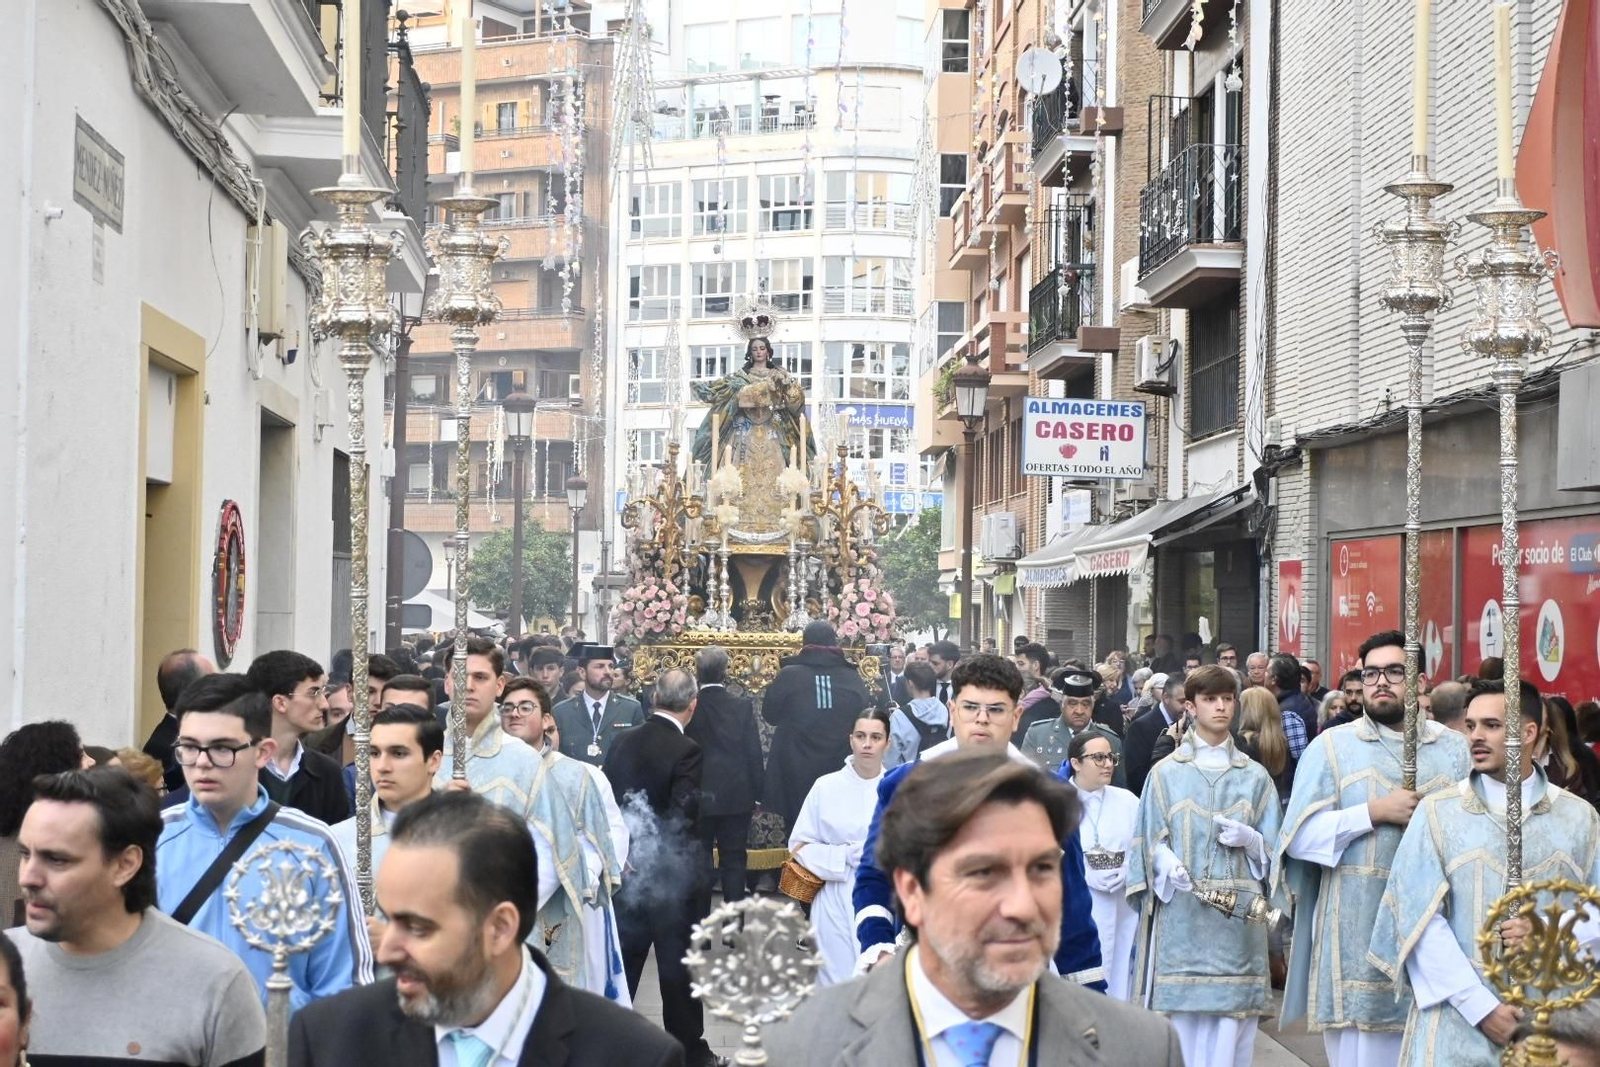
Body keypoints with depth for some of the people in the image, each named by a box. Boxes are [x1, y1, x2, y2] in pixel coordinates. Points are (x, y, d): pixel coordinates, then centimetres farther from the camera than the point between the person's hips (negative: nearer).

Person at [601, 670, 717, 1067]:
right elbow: (684, 815, -20)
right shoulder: (686, 751, -18)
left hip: (627, 866, 5)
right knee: (677, 963, 5)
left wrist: (619, 850, 14)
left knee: (624, 957, 15)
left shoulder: (623, 742, 0)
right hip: (669, 871, -5)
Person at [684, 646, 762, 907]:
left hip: (698, 798, 0)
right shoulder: (743, 707, -7)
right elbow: (754, 755, -3)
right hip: (737, 797, 0)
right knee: (734, 861, 7)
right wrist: (754, 795, 6)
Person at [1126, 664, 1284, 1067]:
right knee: (1180, 1023, -4)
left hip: (1238, 916, 1)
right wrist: (1167, 863, -16)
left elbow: (1272, 846, 12)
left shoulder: (1255, 777, 13)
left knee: (1231, 1025, -2)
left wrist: (1249, 839, -9)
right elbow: (1151, 839, 5)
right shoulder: (1166, 773, 8)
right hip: (1179, 915, -1)